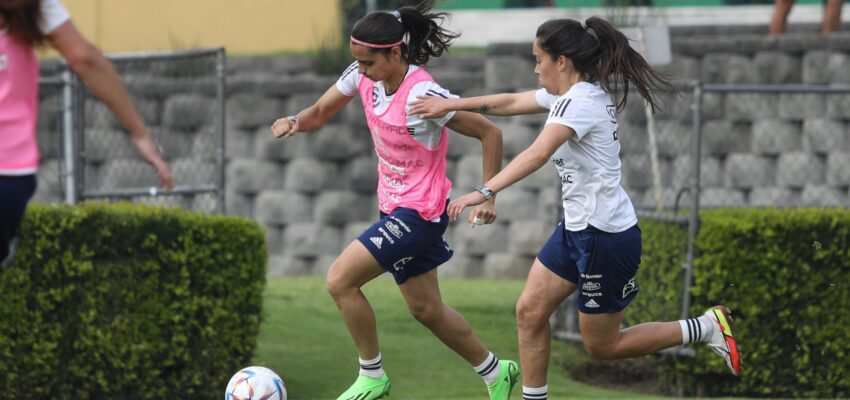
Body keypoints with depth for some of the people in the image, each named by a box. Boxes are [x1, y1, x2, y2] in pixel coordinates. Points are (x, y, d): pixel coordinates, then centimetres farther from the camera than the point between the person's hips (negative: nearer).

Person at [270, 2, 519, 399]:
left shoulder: (421, 95, -25)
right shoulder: (363, 77, -4)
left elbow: (489, 132, -18)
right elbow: (320, 112, 8)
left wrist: (488, 197, -18)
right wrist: (295, 121, -15)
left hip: (419, 212, -8)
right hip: (395, 207, 8)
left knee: (340, 280, -14)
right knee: (425, 308, 16)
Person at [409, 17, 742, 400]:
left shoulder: (581, 102, -23)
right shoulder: (571, 95, 7)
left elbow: (537, 154, -37)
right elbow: (511, 102, 19)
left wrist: (484, 192, -45)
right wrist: (449, 104, 15)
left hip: (606, 238, -9)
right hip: (577, 228, 9)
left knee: (601, 345, 3)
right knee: (530, 311, 6)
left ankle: (706, 327, 11)